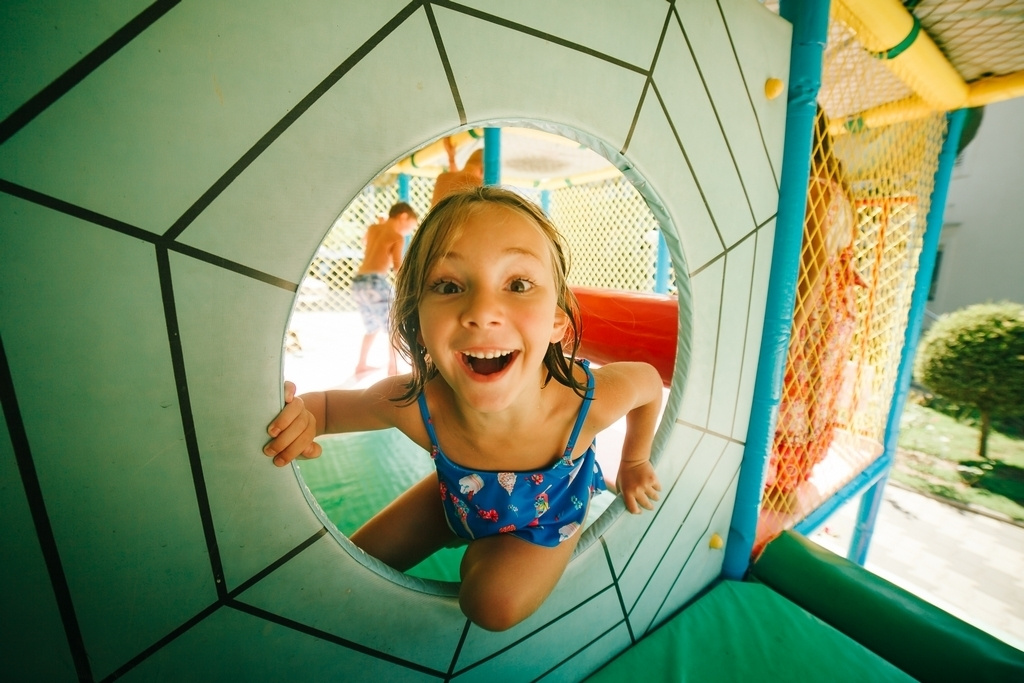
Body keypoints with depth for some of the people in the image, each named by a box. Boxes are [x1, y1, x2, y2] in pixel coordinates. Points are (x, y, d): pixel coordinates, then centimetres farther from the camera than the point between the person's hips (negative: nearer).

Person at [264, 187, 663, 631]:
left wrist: (634, 462, -1)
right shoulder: (411, 404, -36)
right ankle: (472, 542, 34)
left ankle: (477, 554, 14)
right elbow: (333, 405, -13)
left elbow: (648, 381, -15)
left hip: (547, 507, -1)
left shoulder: (590, 401, -41)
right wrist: (303, 415, -38)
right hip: (459, 497, 2)